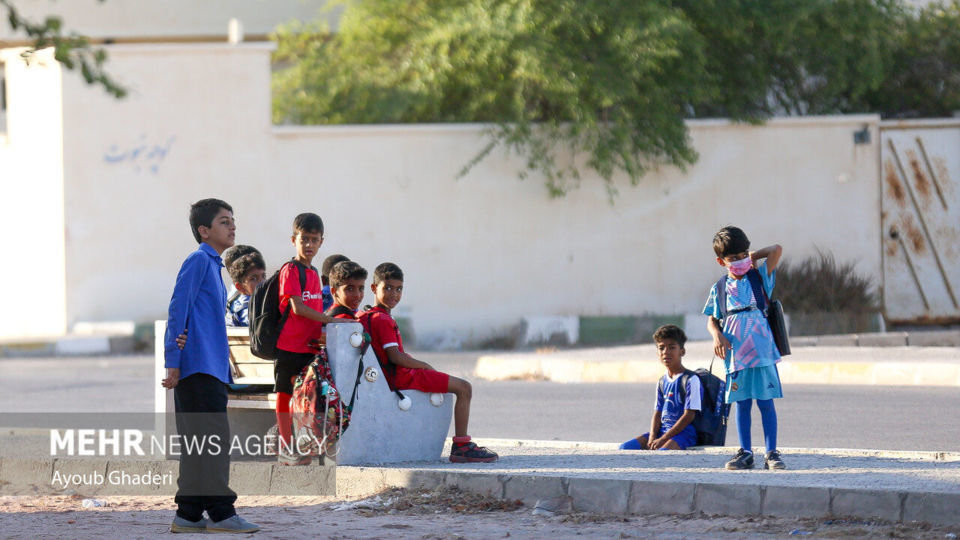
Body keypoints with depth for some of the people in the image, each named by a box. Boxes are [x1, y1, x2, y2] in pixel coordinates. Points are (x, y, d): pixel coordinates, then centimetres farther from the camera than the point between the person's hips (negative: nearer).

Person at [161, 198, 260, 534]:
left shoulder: (213, 266, 20)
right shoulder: (199, 261, -8)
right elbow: (178, 311, -13)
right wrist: (173, 363, -16)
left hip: (211, 371, 10)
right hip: (198, 367, -10)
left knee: (197, 442, 9)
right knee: (214, 438, -11)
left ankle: (189, 515, 11)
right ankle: (221, 513, -12)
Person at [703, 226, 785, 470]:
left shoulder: (759, 278, 5)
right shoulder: (719, 289, 9)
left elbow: (776, 250, -4)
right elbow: (712, 320, 12)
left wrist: (754, 256, 7)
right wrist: (717, 336, -7)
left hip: (761, 349, -2)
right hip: (735, 354, 2)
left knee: (766, 402, -2)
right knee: (742, 403, 5)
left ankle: (772, 452, 0)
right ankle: (745, 453, 10)